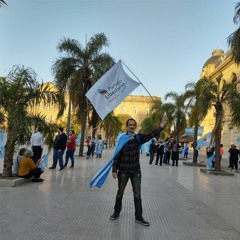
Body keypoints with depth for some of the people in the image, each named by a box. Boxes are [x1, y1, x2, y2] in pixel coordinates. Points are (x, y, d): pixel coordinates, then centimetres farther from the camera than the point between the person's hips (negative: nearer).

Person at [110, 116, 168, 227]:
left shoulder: (139, 138, -3)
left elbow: (151, 135, -18)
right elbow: (116, 155, -8)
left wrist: (161, 126, -33)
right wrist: (114, 170, -11)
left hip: (136, 171, 2)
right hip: (123, 171, -2)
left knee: (137, 194, 8)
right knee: (120, 192, 14)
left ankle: (138, 217, 21)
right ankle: (117, 212, 34)